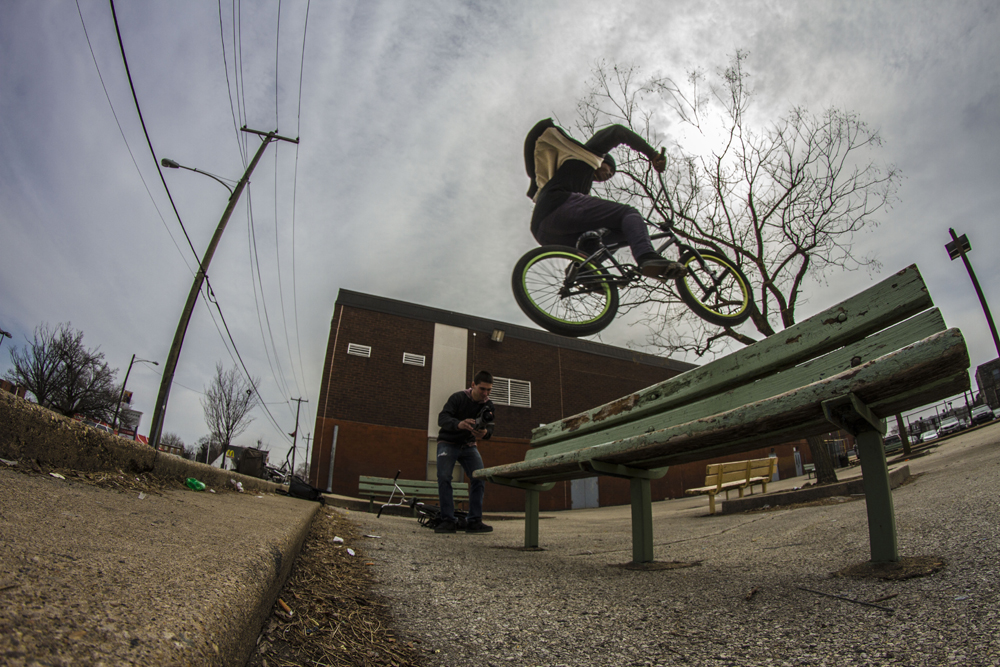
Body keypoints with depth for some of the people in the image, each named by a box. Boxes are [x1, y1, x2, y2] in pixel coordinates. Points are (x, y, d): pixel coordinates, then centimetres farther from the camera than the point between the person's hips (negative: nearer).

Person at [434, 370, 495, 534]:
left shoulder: (488, 405, -4)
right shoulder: (458, 398, -17)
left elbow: (490, 428, -12)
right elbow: (442, 418, -29)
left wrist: (484, 433, -39)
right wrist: (459, 424, -52)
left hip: (469, 446, 4)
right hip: (448, 443, -3)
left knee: (479, 478, -13)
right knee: (444, 477, -20)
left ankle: (474, 521, -7)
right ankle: (448, 520, -14)